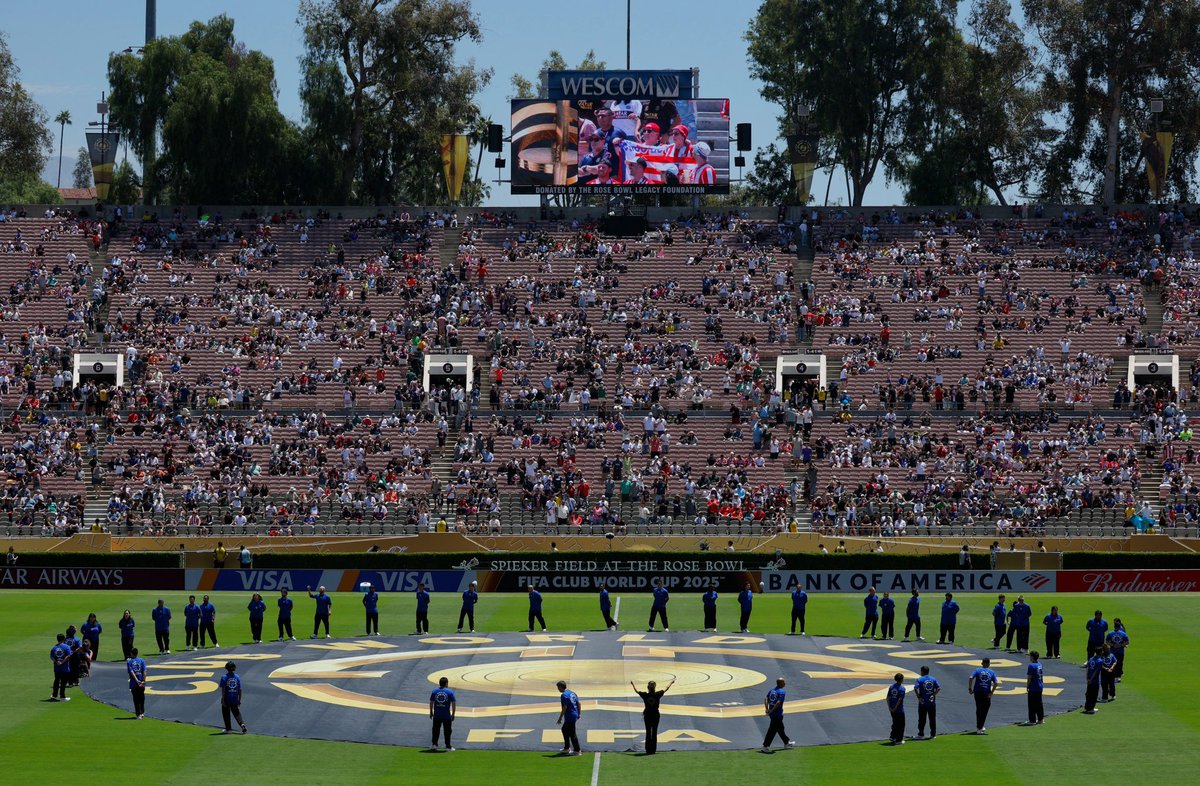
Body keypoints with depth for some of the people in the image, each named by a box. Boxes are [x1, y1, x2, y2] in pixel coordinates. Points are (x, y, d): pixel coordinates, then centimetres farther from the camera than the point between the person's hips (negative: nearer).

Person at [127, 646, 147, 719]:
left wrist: (137, 680, -16)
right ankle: (142, 712, 25)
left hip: (134, 684, -2)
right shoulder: (142, 661, 2)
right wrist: (143, 681, -10)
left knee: (136, 699, 3)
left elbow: (131, 672, -12)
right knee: (141, 698, 18)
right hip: (142, 683, 2)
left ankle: (139, 714, -1)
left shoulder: (129, 662, -1)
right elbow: (144, 671, -7)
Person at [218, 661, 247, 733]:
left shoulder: (224, 677, -9)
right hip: (235, 699, 3)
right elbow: (240, 689, 2)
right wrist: (239, 700, 9)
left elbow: (223, 689, -13)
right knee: (237, 713, 11)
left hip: (227, 699, -3)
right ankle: (242, 724, -11)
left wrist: (223, 700, -10)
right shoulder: (237, 677, 2)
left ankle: (228, 729, 11)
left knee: (226, 714, 9)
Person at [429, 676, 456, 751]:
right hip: (447, 715, -2)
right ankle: (448, 746, 7)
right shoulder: (450, 692, -5)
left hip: (437, 715, 2)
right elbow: (454, 704, -5)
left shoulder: (435, 691, 2)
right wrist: (453, 714, 3)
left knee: (436, 730, 14)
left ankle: (434, 744, 13)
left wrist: (431, 712, 15)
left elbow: (431, 703, 5)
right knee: (447, 731, 5)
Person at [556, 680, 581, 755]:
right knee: (564, 729, 23)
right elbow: (578, 704, 15)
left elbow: (564, 708, -21)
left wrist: (560, 718, -16)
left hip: (569, 717, -10)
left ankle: (576, 751, -1)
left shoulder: (564, 695, -16)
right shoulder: (572, 693, 11)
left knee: (572, 734, -4)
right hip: (575, 715, 10)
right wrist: (578, 714, 23)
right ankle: (567, 748, 30)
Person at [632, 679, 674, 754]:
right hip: (655, 715, 0)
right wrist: (671, 683, 24)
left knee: (648, 732, 6)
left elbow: (636, 691, 6)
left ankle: (648, 750, 5)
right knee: (654, 732, 5)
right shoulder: (657, 695, -10)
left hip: (647, 715, 0)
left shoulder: (645, 695, -11)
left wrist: (632, 684, 24)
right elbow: (666, 689, 6)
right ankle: (653, 750, 5)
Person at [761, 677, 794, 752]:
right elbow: (778, 703, -24)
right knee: (772, 730, -3)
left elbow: (766, 699, 4)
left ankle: (786, 743, 38)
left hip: (772, 713, 9)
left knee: (780, 728, 22)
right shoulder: (782, 692, -14)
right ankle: (765, 746, -1)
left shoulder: (772, 690, 9)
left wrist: (767, 709, -3)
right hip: (778, 714, -9)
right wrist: (771, 711, -20)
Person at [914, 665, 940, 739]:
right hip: (932, 702, 3)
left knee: (922, 719, 4)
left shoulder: (920, 679, -5)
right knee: (932, 719, 10)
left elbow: (916, 688, -20)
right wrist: (933, 695, -3)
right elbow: (938, 688, -5)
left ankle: (921, 735, 5)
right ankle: (933, 734, 13)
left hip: (923, 703, -3)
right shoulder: (933, 679, 5)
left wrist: (918, 697, -13)